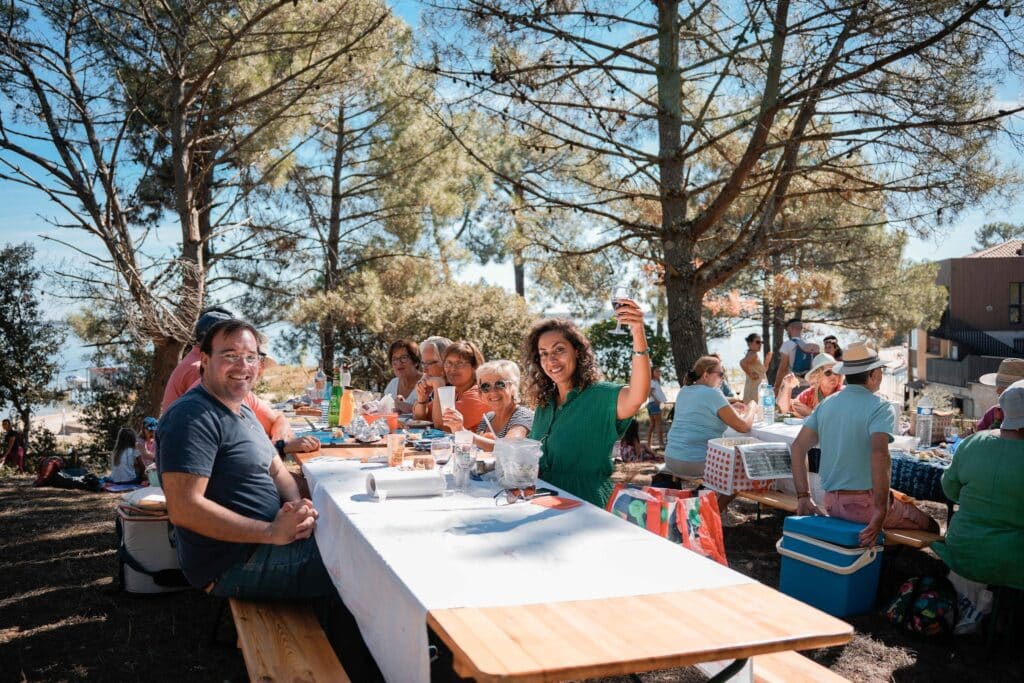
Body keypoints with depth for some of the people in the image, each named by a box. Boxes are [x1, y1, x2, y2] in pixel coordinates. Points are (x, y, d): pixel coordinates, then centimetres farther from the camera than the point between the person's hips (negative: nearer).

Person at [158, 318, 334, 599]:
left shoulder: (243, 411, 13)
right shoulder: (192, 416, -20)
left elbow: (278, 473, 13)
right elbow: (183, 508, -27)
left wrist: (299, 507, -10)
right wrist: (271, 532, -26)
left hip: (261, 542, 10)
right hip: (231, 565, -10)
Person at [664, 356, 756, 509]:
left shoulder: (683, 392, 12)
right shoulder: (712, 394, -12)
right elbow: (743, 426, -11)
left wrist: (732, 409, 20)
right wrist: (751, 409, 8)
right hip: (696, 463, -8)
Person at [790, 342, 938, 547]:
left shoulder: (826, 405, 7)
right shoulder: (879, 408, -13)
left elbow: (798, 448, 3)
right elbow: (879, 455, -28)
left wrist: (803, 497, 4)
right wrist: (880, 515, -27)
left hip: (831, 503, 7)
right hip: (865, 505, -7)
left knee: (907, 500, 30)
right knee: (931, 527, 12)